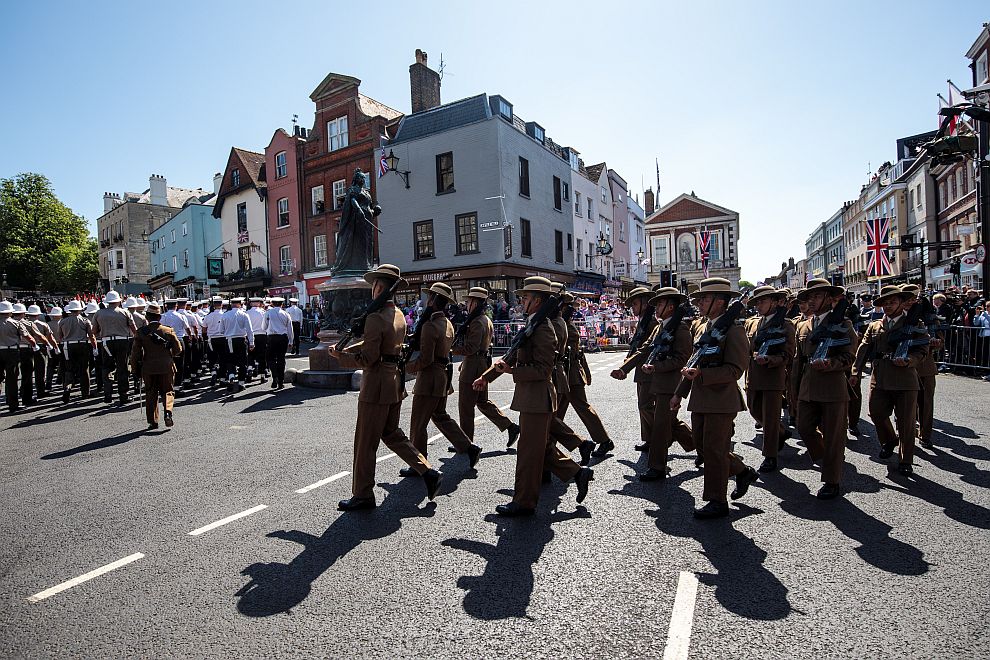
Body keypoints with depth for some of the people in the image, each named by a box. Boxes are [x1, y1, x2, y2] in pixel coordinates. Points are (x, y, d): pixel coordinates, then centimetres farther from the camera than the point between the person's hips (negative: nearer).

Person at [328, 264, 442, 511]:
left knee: (365, 443, 6)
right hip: (396, 382, 9)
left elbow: (368, 359, -19)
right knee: (391, 434, 21)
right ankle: (428, 473, 16)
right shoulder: (399, 315, 9)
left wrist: (340, 356, -7)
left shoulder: (375, 318, -19)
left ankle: (362, 495, 19)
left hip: (377, 386, -9)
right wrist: (346, 349, 13)